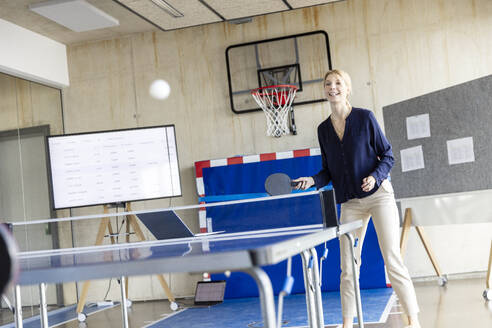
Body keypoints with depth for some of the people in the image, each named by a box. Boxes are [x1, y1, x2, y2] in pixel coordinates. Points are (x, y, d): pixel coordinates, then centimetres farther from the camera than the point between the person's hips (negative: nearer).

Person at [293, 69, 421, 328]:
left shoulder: (365, 117, -4)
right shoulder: (324, 129, 7)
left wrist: (375, 176, -18)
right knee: (347, 267, 3)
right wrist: (312, 180, -6)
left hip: (378, 194, -4)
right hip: (349, 202, 4)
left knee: (392, 259, -8)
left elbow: (387, 155, -1)